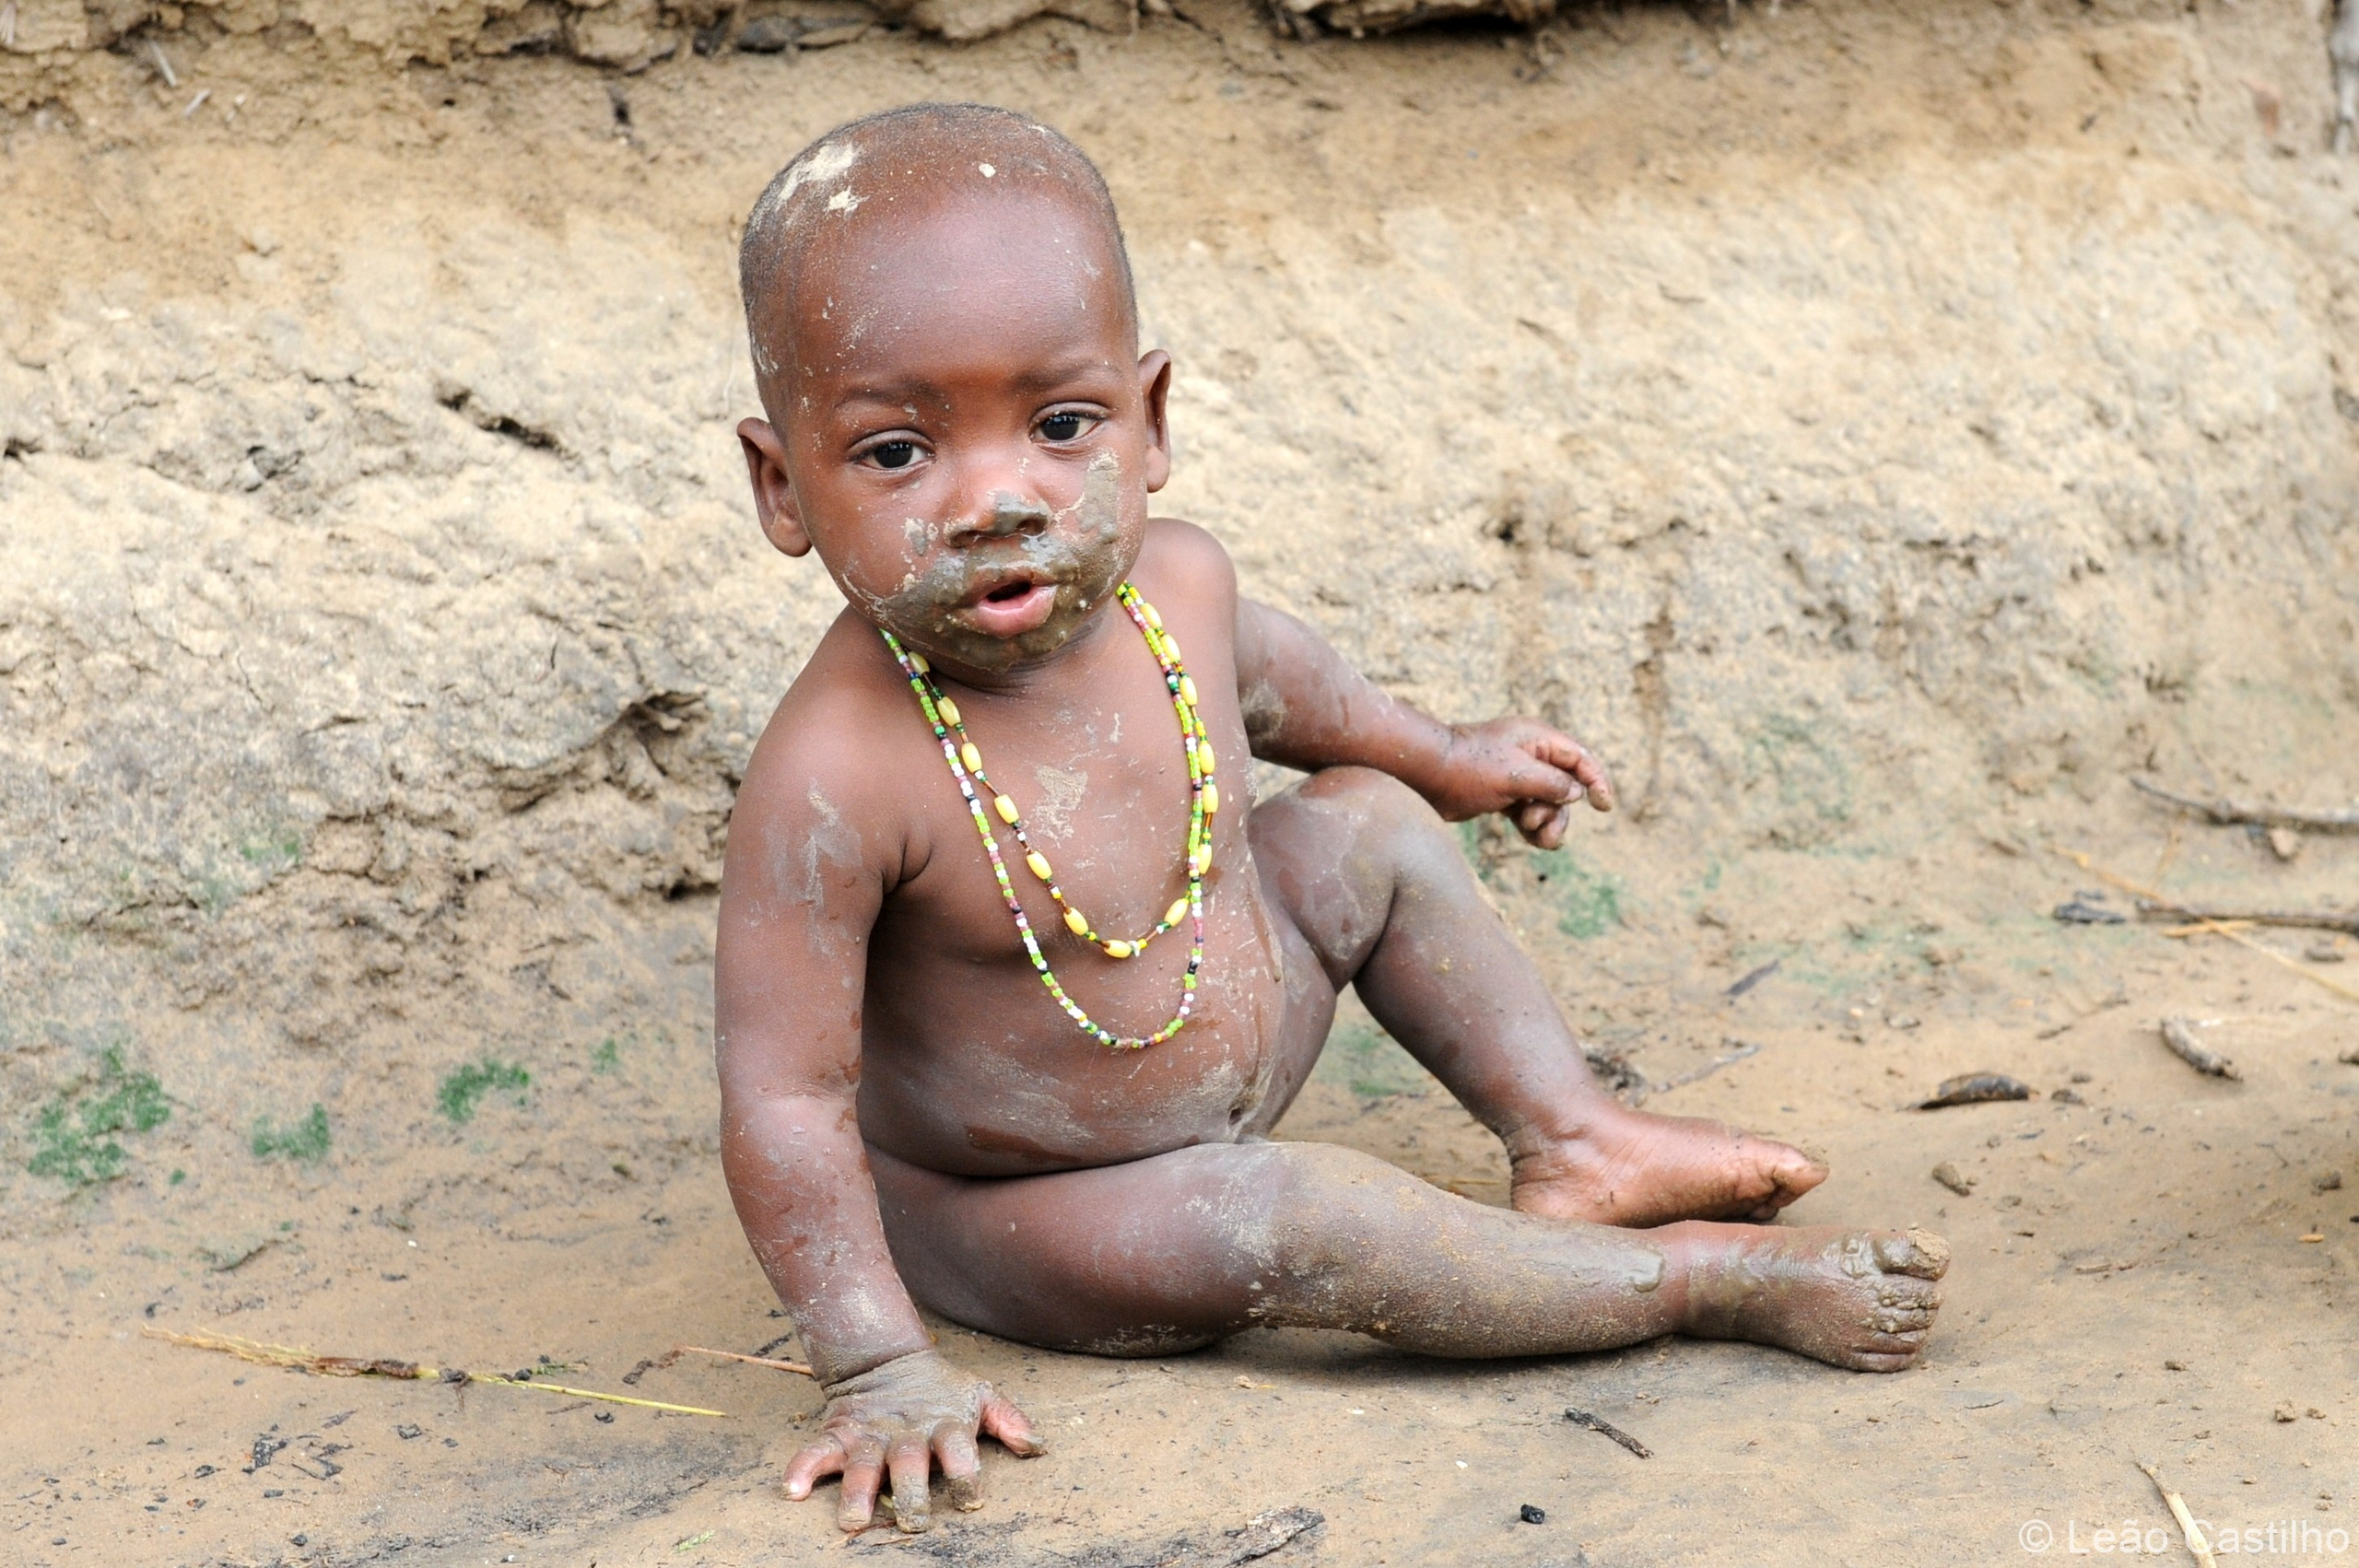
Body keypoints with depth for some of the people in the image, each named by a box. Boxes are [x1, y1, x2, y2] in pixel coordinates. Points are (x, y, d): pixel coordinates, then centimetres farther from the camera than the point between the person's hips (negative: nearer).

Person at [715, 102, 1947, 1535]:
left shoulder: (1173, 580, -16)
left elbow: (1260, 672, 10)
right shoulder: (840, 776, -38)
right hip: (1006, 1206, -7)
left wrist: (1439, 753, 27)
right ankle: (1709, 1278, -7)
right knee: (1305, 1223, -24)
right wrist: (883, 1371, -28)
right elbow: (786, 1101, -30)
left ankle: (1570, 1139, 20)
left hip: (1223, 1066, 7)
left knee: (1369, 829, 8)